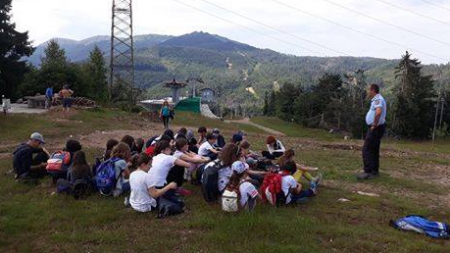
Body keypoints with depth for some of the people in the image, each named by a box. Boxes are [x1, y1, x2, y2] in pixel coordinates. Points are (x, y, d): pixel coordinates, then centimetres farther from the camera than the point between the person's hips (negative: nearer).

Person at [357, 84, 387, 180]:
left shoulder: (378, 99, -18)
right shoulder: (378, 99, 16)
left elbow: (378, 112, -36)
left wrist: (374, 125, -24)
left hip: (375, 128, -11)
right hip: (376, 128, 11)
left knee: (366, 150, -10)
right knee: (374, 150, 15)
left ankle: (368, 172, -10)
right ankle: (375, 171, 22)